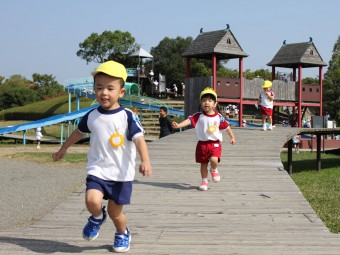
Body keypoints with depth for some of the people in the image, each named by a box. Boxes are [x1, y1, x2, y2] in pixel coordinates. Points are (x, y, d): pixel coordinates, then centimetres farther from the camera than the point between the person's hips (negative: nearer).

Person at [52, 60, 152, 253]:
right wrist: (64, 148, 33)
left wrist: (145, 161, -35)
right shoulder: (91, 116, 1)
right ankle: (97, 217, 14)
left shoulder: (128, 116, -10)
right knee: (92, 200, -23)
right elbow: (79, 132, 20)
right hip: (97, 170, 2)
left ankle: (123, 234, 40)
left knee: (115, 212, 8)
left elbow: (139, 139, -19)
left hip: (121, 173, -2)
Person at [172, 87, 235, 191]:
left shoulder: (219, 117, -4)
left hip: (215, 143, -1)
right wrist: (178, 125, -32)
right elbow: (189, 120, -17)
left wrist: (232, 137, 9)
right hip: (202, 144, 1)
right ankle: (204, 181, 28)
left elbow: (227, 127, 6)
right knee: (203, 164, 11)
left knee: (214, 160, -23)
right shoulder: (198, 116, -5)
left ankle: (214, 170, 11)